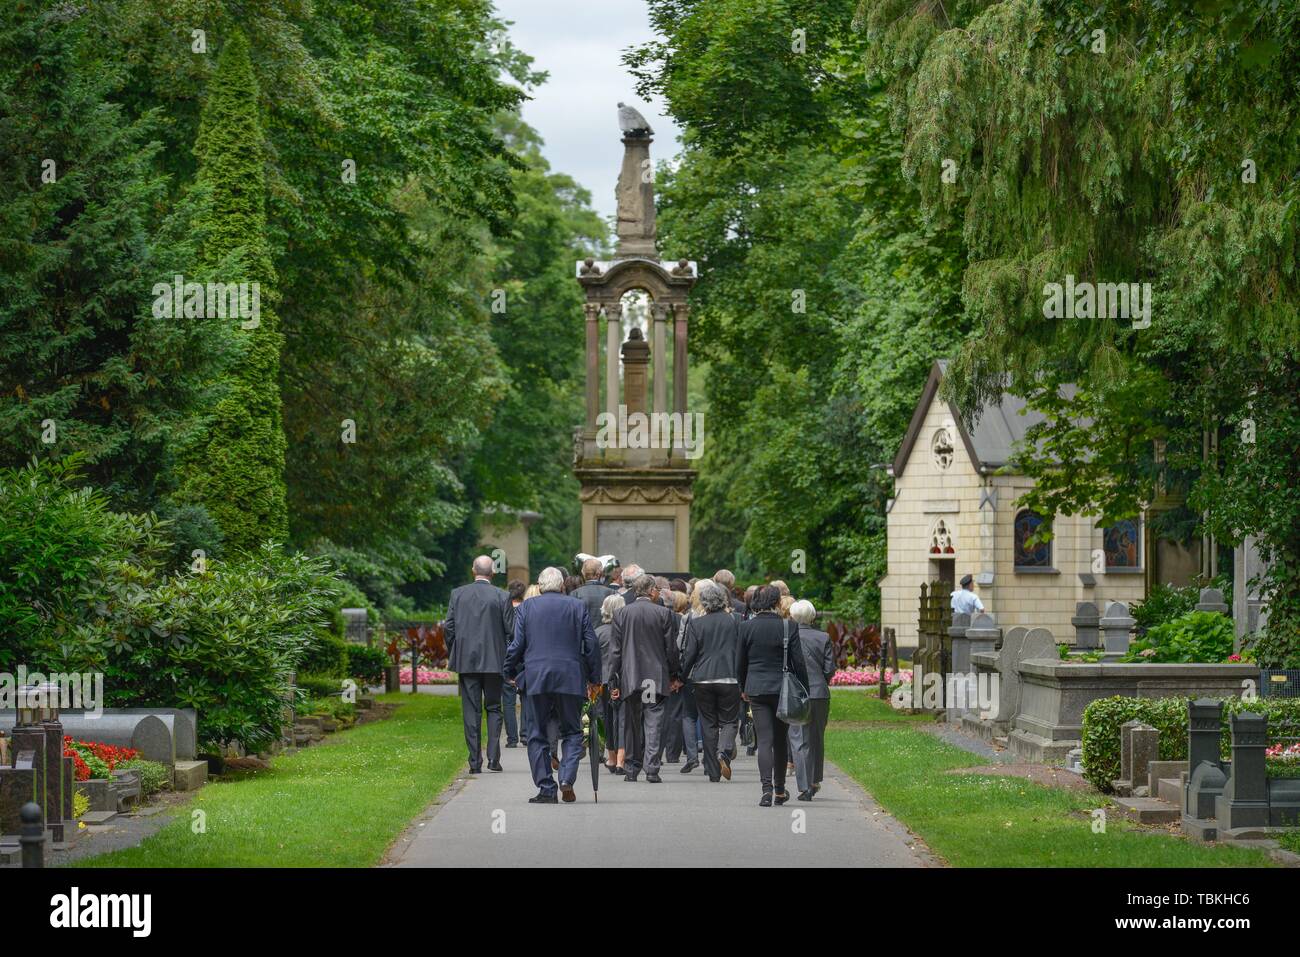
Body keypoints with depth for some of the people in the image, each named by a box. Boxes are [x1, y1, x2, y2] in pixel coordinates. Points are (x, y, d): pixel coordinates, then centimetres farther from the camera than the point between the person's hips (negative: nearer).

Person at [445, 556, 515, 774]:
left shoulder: (457, 594, 0)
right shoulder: (501, 597, -4)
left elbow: (448, 627, 1)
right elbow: (510, 631, -4)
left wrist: (451, 655, 14)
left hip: (465, 660, 1)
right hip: (494, 661, -1)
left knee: (471, 711, 4)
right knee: (493, 708, 9)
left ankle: (475, 761, 2)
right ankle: (493, 758, 1)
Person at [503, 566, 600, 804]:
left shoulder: (526, 608, 4)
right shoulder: (577, 607, 5)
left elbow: (517, 645, 1)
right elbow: (591, 645, 4)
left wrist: (510, 672, 15)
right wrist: (594, 678, 13)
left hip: (536, 678, 0)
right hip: (570, 678, 0)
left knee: (538, 735, 7)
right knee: (572, 732, 10)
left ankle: (546, 789, 2)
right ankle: (567, 779, -9)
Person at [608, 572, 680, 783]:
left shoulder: (622, 613, 1)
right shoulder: (663, 613, -4)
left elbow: (615, 649, 1)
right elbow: (671, 648, 0)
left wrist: (614, 680, 5)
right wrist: (673, 676, 12)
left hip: (630, 678, 2)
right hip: (657, 677, -2)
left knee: (632, 724, 11)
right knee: (653, 723, -1)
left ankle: (632, 768, 16)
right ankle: (652, 769, -8)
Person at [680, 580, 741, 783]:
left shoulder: (695, 622, -4)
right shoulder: (733, 620, -1)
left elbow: (689, 653, -3)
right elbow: (741, 650, 2)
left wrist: (683, 675, 11)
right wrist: (742, 680, 11)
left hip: (702, 680, 0)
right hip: (729, 679, 0)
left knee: (708, 724, 9)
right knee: (728, 720, 8)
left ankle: (714, 773, 9)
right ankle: (724, 752, -22)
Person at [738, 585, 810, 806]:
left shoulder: (747, 627, -3)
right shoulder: (788, 627, -7)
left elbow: (740, 662, 5)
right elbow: (798, 663, -5)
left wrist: (743, 688, 20)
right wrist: (803, 691, 5)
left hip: (756, 689, 0)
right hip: (782, 689, 0)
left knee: (764, 740, -2)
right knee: (780, 740, 14)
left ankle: (767, 788, -19)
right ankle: (780, 791, 23)